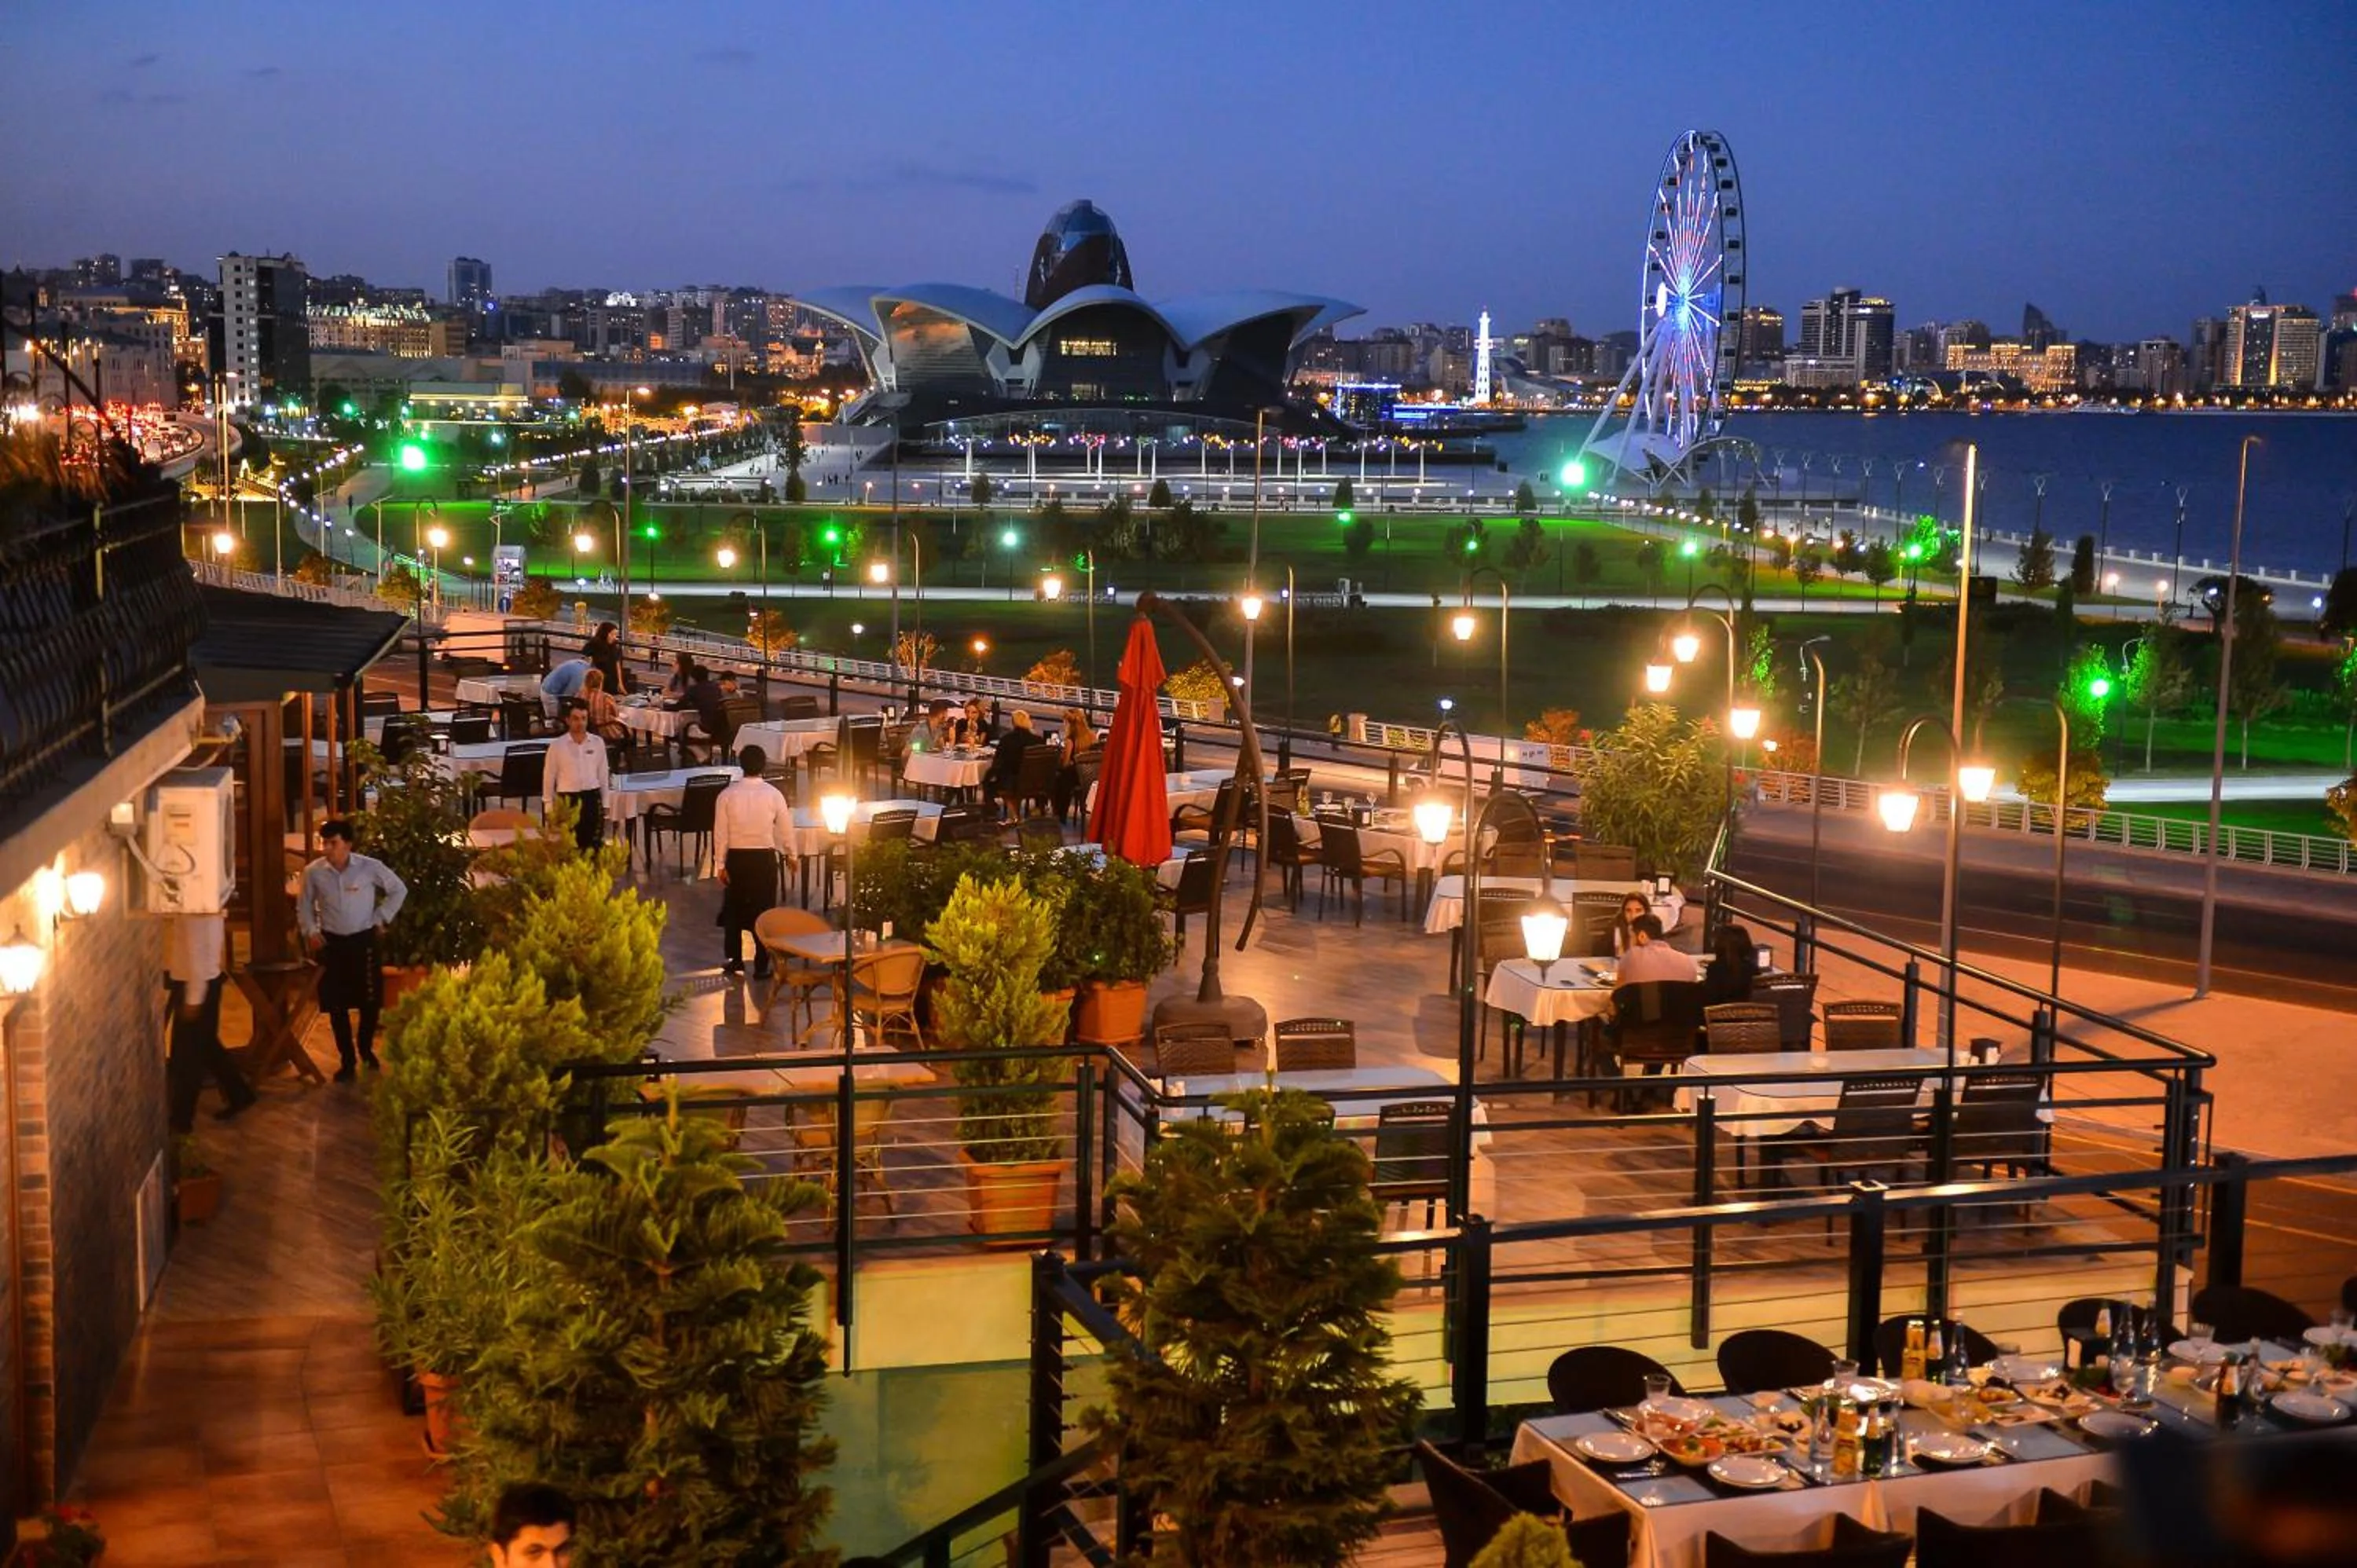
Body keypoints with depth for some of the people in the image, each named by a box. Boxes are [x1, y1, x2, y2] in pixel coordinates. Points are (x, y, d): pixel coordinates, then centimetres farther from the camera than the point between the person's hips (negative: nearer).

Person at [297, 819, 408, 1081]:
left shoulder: (370, 867, -11)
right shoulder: (313, 871, -6)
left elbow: (398, 890, 3)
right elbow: (304, 905, 10)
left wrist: (380, 918, 0)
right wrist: (310, 932, -2)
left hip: (363, 941, -1)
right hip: (331, 943, 1)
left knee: (370, 1001, 6)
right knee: (336, 1005, 4)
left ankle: (366, 1050, 31)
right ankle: (347, 1060, 17)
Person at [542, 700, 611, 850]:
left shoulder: (598, 743, 2)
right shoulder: (557, 745, -5)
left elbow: (603, 774, 9)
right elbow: (549, 777, 1)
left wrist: (605, 804, 10)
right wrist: (549, 807, 1)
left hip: (592, 798, 2)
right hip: (568, 799, -2)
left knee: (594, 844, 5)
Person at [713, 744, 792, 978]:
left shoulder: (727, 795, -8)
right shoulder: (773, 794, -9)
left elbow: (720, 833, -6)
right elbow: (786, 829, -1)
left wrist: (720, 864, 3)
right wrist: (791, 855, 15)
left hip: (736, 858, 1)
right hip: (764, 858, -1)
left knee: (734, 908, 17)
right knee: (764, 911, 8)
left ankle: (733, 959, 20)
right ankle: (761, 966, 8)